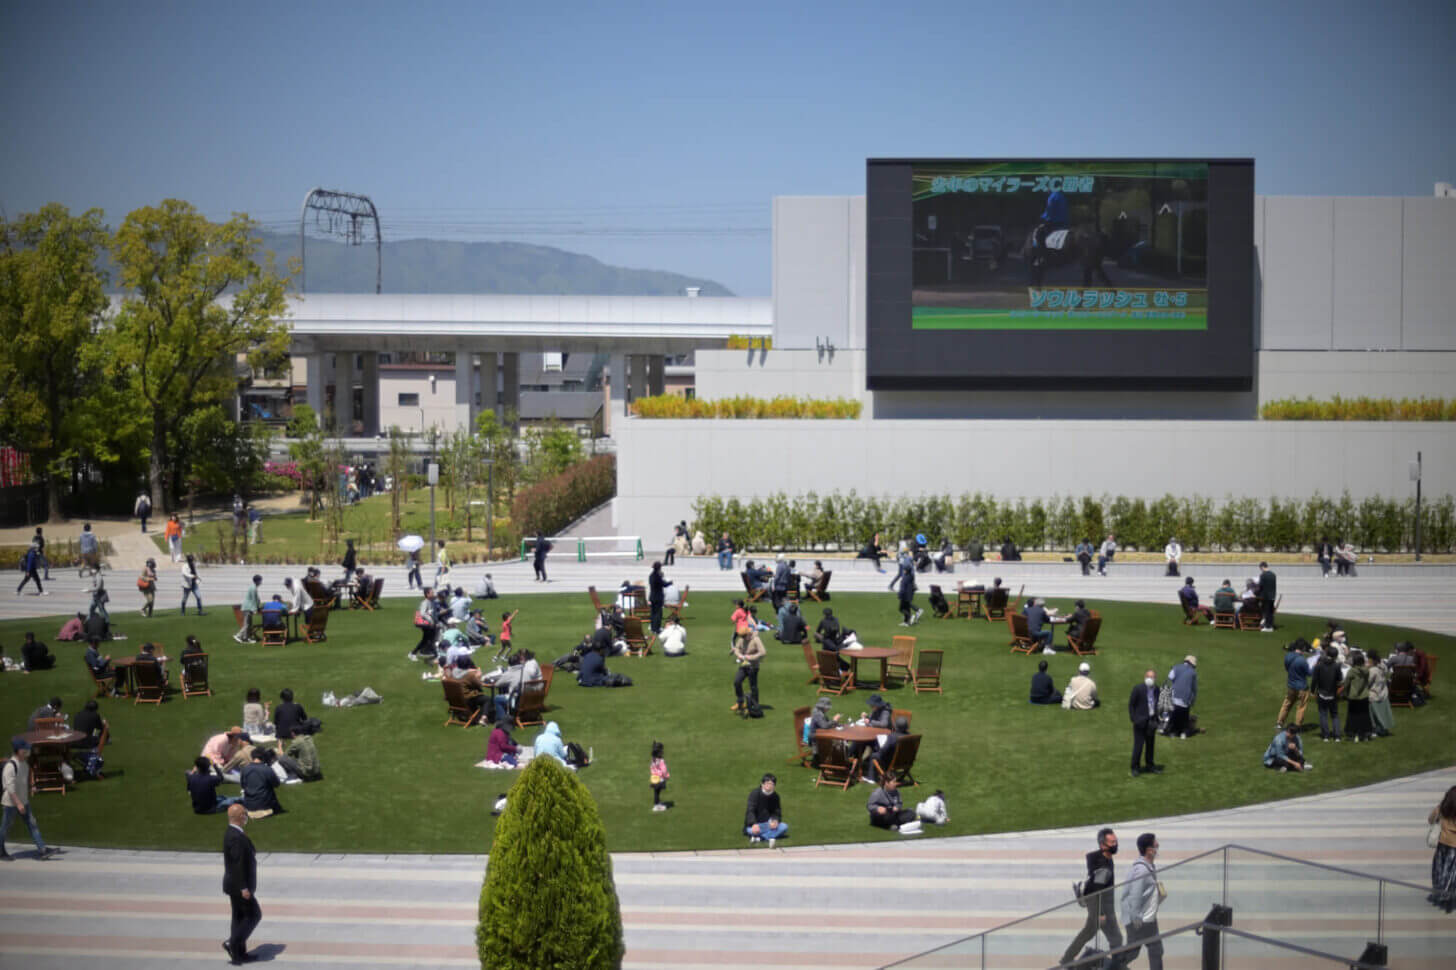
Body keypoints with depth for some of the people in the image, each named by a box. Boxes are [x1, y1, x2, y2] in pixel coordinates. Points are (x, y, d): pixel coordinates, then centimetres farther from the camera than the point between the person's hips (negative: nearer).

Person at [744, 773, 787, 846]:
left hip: (768, 823, 5)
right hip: (756, 824, -5)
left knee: (784, 826, -22)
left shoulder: (775, 796, 3)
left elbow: (777, 812, 5)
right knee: (750, 830, -38)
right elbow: (750, 811, -23)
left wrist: (775, 820, -20)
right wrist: (754, 824, -43)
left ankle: (759, 838, -30)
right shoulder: (754, 794, -13)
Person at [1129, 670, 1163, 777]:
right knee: (1138, 745, -4)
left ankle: (1149, 765, 27)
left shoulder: (1156, 690, 5)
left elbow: (1156, 704, 14)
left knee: (1150, 744, 13)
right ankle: (1135, 767, 7)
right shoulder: (1138, 689, -11)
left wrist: (1156, 719, 8)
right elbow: (1131, 705, -6)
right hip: (1141, 721, -5)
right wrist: (1134, 719, -11)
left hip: (1151, 722, 5)